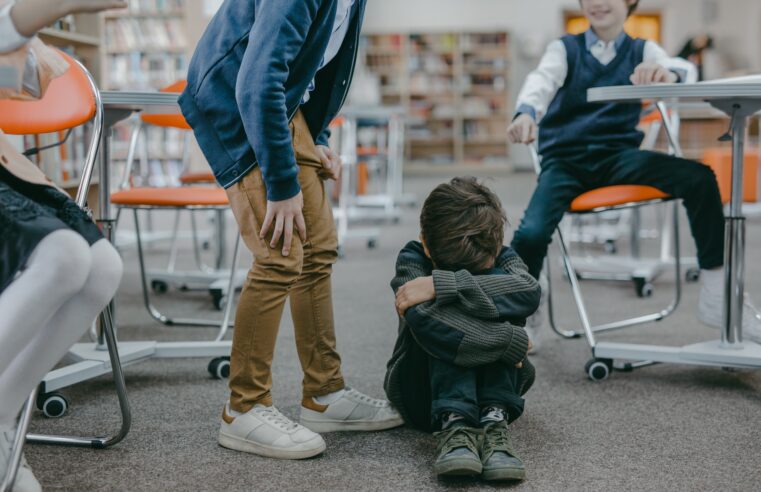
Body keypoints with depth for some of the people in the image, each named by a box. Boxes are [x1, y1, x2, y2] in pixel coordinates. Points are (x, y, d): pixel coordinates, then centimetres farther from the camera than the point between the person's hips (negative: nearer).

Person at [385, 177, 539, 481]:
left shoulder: (501, 258, -12)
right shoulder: (412, 260, -19)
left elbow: (529, 292, -38)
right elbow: (424, 320, -40)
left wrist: (441, 285, -42)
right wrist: (510, 341, -37)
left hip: (492, 382, 2)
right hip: (424, 390, -2)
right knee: (443, 315, -32)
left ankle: (494, 419, -35)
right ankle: (453, 424, -42)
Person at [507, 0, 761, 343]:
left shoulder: (643, 51, 12)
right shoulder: (564, 49, 10)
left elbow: (686, 70, -10)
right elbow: (542, 81, -12)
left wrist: (669, 74, -37)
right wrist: (526, 113, -37)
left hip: (619, 155, 1)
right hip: (565, 158, -1)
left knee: (699, 178, -24)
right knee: (531, 233, -29)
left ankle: (716, 297, -11)